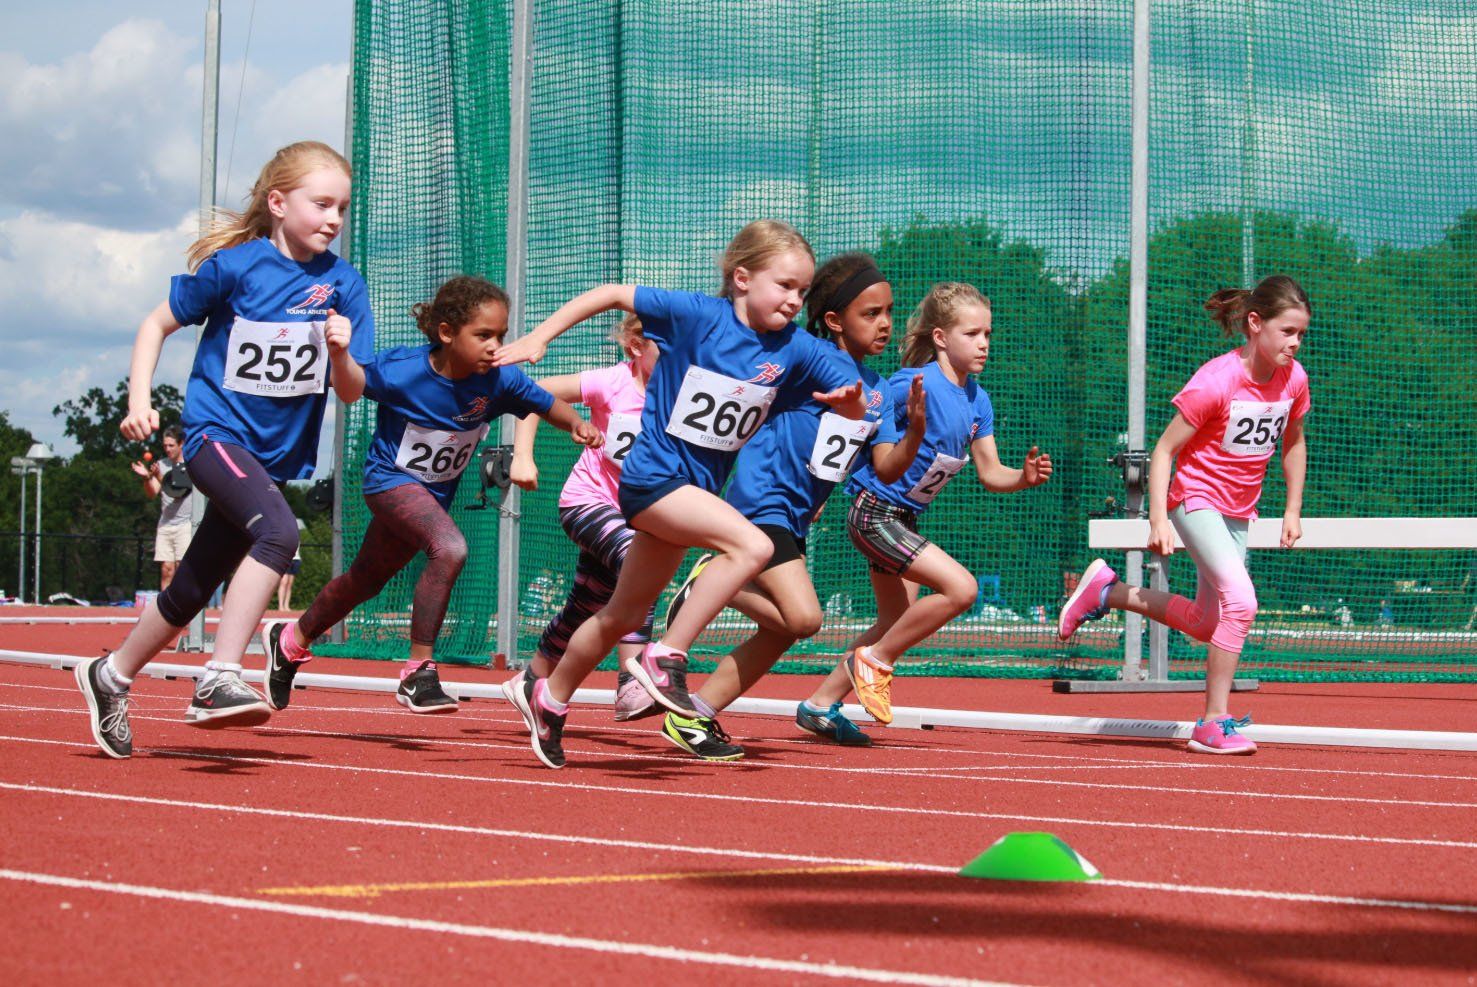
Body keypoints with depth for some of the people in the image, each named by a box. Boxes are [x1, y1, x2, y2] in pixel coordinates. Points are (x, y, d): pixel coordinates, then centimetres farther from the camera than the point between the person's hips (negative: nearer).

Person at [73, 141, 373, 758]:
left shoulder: (343, 285, -1)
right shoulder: (233, 266, -10)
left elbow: (352, 392, 0)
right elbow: (157, 324, 1)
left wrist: (341, 354, -21)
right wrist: (139, 401, -9)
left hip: (278, 453, 5)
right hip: (218, 431, -5)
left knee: (193, 591, 13)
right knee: (278, 530, -32)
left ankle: (111, 675, 35)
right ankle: (219, 680, -34)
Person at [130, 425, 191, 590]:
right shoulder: (162, 465, 12)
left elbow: (177, 491, -12)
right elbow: (152, 494, 5)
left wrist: (159, 476, -24)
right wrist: (147, 478, -13)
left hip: (185, 524, -4)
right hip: (165, 525, 4)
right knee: (166, 568, 1)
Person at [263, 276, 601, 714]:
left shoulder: (499, 380, -17)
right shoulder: (398, 371, -26)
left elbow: (544, 403, -2)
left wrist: (576, 423, -22)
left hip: (435, 492, 6)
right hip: (390, 478, -6)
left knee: (366, 579, 22)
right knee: (450, 549, -31)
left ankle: (292, 639, 48)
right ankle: (417, 674, -22)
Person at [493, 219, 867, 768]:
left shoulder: (796, 350, -4)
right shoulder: (697, 315, -14)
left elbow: (853, 409, -1)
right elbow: (612, 295, -7)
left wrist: (850, 398, -25)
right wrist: (539, 338, -10)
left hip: (697, 488, 6)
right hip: (653, 475, -6)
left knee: (625, 615, 15)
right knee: (751, 545, -27)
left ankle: (547, 695, 35)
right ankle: (665, 659, -20)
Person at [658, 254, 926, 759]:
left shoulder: (878, 391, 10)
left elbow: (887, 468, 5)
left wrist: (915, 431, -13)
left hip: (794, 518, 9)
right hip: (761, 502, -9)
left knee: (779, 631, 10)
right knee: (802, 617, -22)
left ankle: (692, 716, 17)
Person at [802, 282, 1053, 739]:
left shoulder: (978, 400, 4)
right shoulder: (918, 384, -20)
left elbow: (990, 473, 6)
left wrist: (1025, 477, -10)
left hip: (904, 519, 9)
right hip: (873, 511, -9)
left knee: (898, 622, 16)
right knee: (960, 587, -20)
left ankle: (820, 703, 25)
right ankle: (874, 659, -5)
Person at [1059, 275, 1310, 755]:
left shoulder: (1293, 378, -5)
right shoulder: (1215, 382, -23)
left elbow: (1293, 443, 14)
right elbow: (1164, 451, -17)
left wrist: (1292, 511, 11)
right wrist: (1158, 521, -23)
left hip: (1239, 511, 7)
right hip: (1197, 499, -7)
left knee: (1207, 624, 12)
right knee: (1241, 599, -26)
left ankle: (1106, 591, 32)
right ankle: (1213, 724, -19)